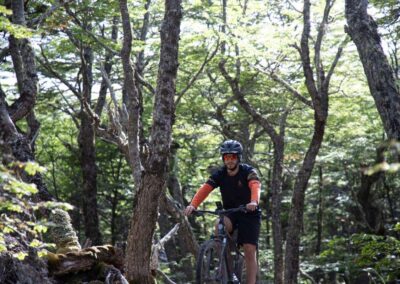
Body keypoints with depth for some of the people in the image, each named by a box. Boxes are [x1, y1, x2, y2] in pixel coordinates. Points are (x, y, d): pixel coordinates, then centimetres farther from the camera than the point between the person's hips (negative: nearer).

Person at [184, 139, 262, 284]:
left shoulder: (248, 171, -16)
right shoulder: (220, 174, -8)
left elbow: (255, 186, -36)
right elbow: (205, 189, -23)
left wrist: (254, 202, -59)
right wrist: (193, 205, -41)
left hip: (249, 213, -2)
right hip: (230, 213, 2)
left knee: (250, 250, -11)